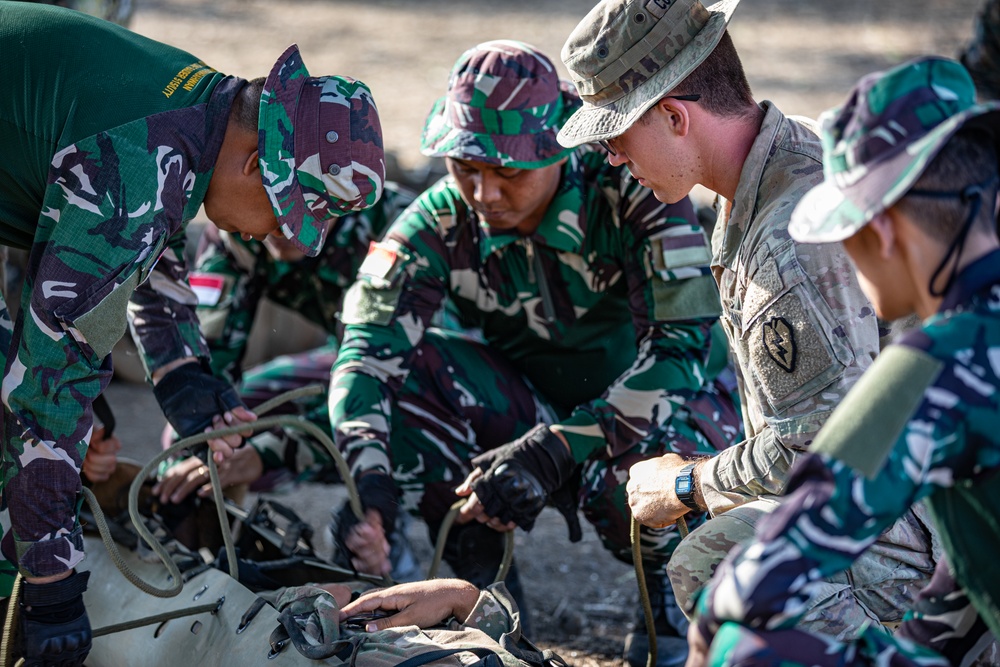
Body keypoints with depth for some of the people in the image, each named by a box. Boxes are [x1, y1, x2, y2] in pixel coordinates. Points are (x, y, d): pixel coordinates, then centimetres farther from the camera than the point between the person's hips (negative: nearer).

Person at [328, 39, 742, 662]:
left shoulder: (633, 196, -24)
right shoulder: (440, 223, -14)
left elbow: (681, 347, -31)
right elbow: (369, 347, -23)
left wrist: (557, 450, -40)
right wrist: (367, 483, -41)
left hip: (665, 404, -4)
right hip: (530, 404, 4)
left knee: (624, 472, -40)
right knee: (399, 367, -21)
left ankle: (677, 595, -3)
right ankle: (484, 583, -4)